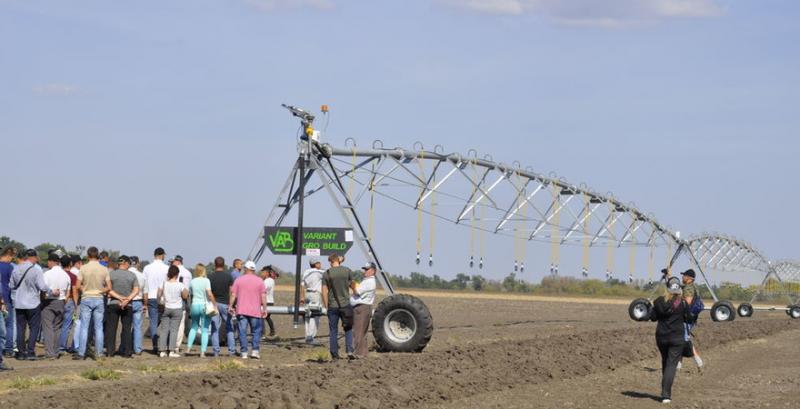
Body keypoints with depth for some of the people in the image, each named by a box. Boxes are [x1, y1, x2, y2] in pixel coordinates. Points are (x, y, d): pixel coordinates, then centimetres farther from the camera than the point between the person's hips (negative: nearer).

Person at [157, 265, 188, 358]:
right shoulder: (180, 285, -11)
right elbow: (185, 296, -3)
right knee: (174, 330, 0)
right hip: (177, 309, -2)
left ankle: (162, 351, 3)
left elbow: (159, 295, 0)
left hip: (166, 308, 2)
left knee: (164, 329, 6)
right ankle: (172, 351, -4)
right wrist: (186, 290, 13)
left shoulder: (164, 284, -4)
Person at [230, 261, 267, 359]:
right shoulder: (259, 281, 3)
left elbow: (233, 295, 1)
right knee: (256, 331, 10)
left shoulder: (239, 280, 4)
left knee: (242, 332, 2)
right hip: (255, 311, 0)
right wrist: (264, 309, 3)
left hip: (241, 311, 0)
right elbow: (263, 296, -1)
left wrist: (231, 306, 8)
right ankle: (255, 350, 0)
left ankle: (244, 352, -1)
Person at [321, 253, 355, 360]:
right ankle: (349, 350, -4)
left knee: (333, 331, 7)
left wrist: (326, 306, 7)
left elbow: (324, 292, -3)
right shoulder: (347, 271, -2)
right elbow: (352, 285, 11)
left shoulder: (327, 274, -3)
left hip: (332, 306, 0)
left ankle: (334, 354, 6)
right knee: (348, 329, 10)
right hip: (345, 305, 0)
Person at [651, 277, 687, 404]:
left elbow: (653, 317, 4)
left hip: (661, 337, 3)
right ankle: (666, 395, -15)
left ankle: (666, 391, 31)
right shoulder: (682, 303, -10)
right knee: (671, 364, -4)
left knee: (665, 362, 21)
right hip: (677, 337, -3)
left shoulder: (659, 302, -3)